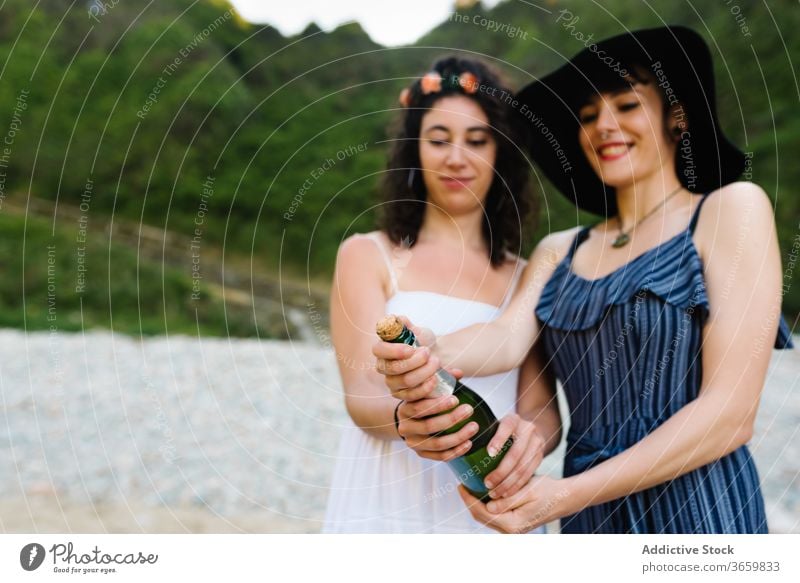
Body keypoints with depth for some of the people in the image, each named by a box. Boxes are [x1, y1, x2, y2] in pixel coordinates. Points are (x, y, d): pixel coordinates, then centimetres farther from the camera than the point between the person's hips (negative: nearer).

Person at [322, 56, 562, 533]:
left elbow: (544, 409, 0)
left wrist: (529, 438, -23)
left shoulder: (525, 276, 7)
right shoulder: (367, 255, 0)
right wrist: (403, 419, -32)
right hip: (388, 505, -2)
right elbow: (361, 391, -10)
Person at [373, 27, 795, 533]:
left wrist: (566, 495, -18)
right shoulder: (558, 252, 9)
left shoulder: (732, 208, -6)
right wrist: (433, 354, -32)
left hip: (695, 511, -4)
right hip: (590, 513, 5)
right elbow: (510, 337, -10)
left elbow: (730, 412, -14)